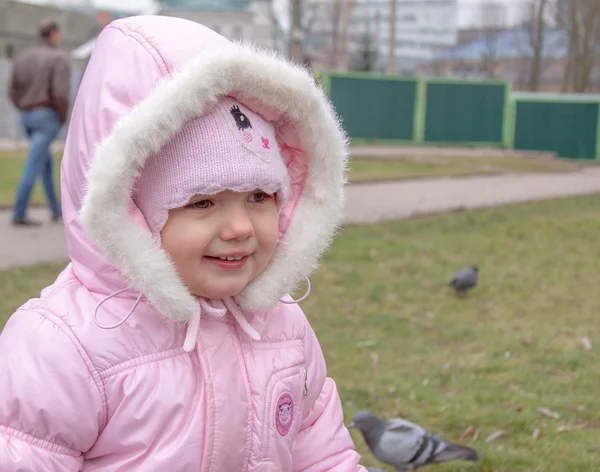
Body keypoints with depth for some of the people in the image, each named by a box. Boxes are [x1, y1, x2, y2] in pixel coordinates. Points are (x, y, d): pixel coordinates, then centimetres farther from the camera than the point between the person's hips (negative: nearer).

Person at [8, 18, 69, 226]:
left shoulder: (23, 57, 10)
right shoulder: (60, 59, -9)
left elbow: (13, 93, 9)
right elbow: (61, 94, -21)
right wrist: (63, 118, -4)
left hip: (28, 117, 7)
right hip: (48, 117, -7)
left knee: (47, 163, 19)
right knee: (34, 166, -8)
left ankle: (57, 210, 24)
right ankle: (19, 214, -10)